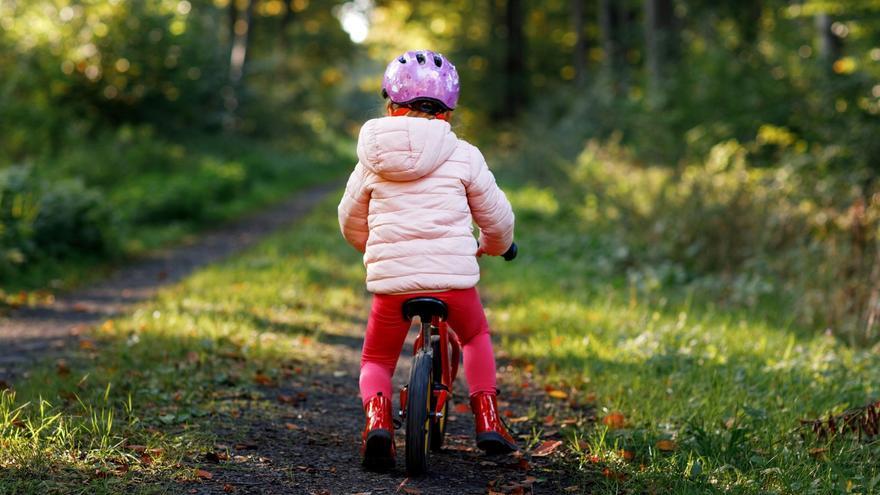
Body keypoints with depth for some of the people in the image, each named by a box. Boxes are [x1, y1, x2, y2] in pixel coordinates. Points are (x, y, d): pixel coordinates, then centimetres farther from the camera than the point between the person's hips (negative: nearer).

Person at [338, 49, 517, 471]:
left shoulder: (373, 161, 8)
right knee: (476, 335, 31)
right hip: (453, 277, 0)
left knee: (376, 361, 20)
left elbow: (350, 222, 19)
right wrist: (494, 245, 34)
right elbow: (497, 217, 11)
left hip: (390, 279, 0)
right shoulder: (463, 157, 3)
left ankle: (377, 415, -10)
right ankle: (487, 419, 20)